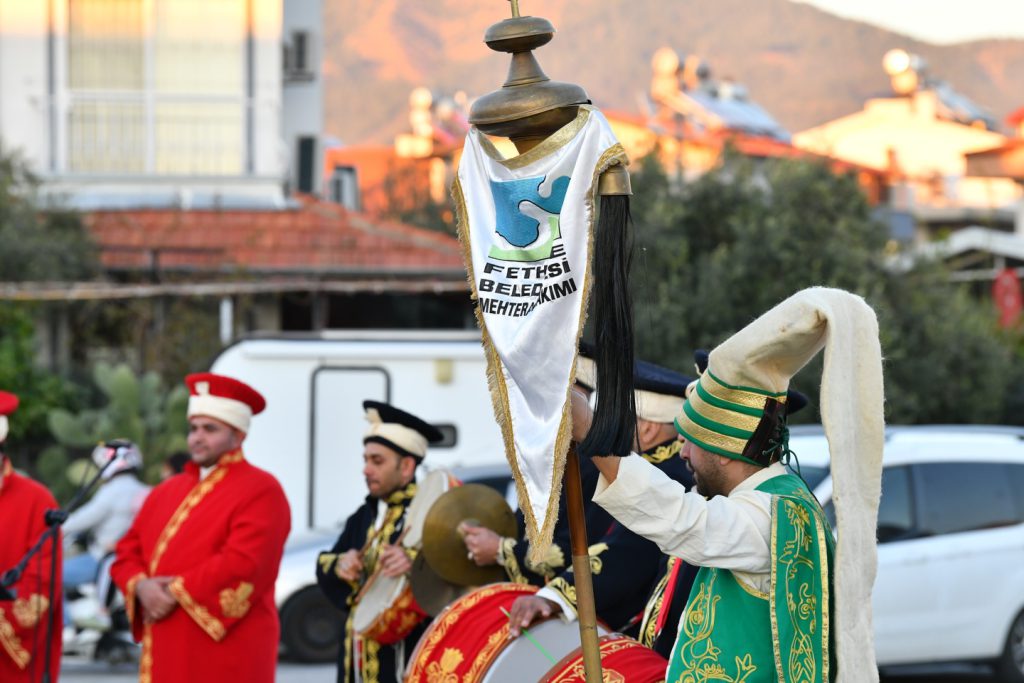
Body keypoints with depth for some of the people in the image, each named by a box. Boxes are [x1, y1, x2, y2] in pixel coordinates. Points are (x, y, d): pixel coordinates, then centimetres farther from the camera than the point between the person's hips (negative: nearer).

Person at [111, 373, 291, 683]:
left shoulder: (260, 491, -6)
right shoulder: (168, 492, 19)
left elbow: (243, 563, -18)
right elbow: (128, 551, 16)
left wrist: (177, 592, -15)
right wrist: (141, 586, -6)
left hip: (225, 652, -8)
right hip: (168, 654, 8)